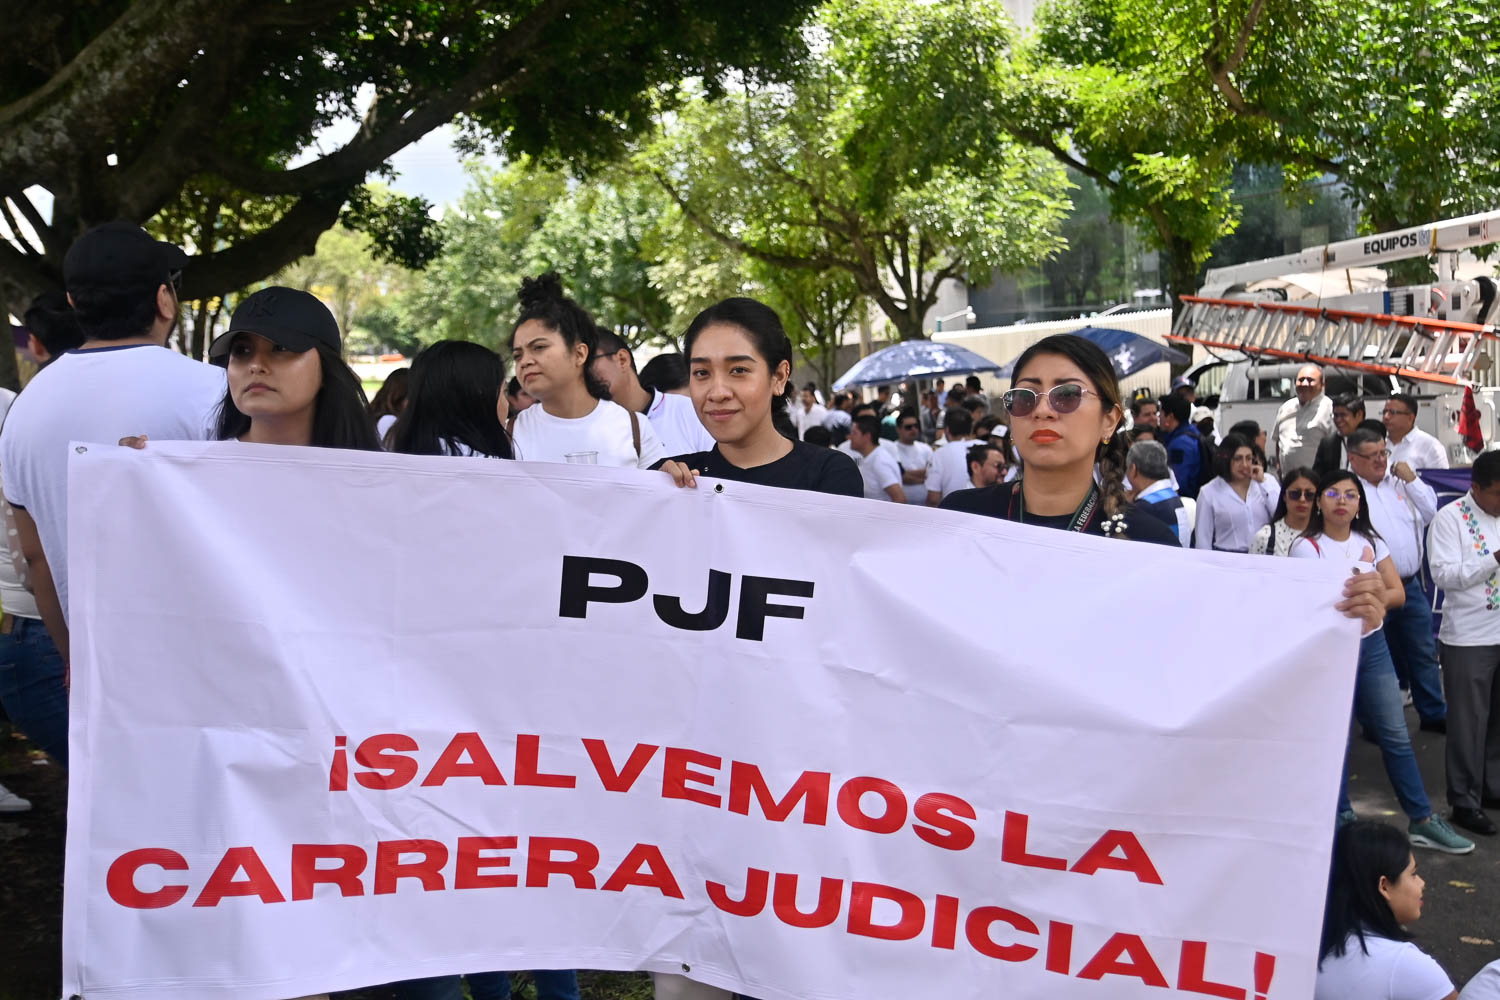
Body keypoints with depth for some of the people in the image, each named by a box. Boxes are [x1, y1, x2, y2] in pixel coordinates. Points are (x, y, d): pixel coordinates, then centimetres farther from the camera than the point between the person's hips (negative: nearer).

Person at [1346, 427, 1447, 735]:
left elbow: (1430, 513, 8)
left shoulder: (1399, 481, 8)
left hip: (1410, 585, 6)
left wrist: (1412, 480, -2)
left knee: (1424, 653, 14)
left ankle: (1434, 714, 27)